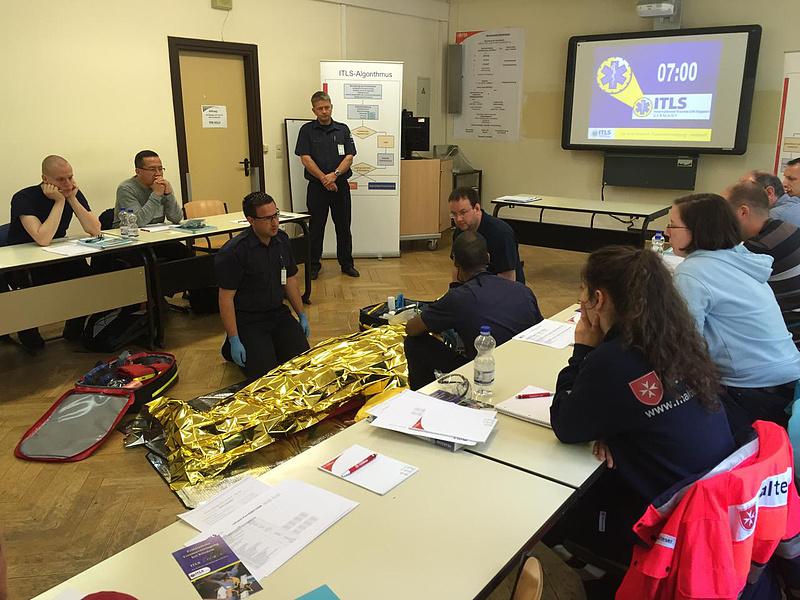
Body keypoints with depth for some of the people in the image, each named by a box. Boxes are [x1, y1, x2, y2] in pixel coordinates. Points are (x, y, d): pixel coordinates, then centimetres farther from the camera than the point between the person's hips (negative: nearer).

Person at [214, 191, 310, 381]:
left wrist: (302, 315, 14)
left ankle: (269, 343, 21)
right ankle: (231, 347, 14)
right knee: (265, 371, -15)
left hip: (278, 312, 6)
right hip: (247, 319, -6)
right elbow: (226, 297, -16)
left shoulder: (282, 240, 3)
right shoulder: (233, 251, -18)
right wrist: (234, 340, -17)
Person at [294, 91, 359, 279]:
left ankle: (346, 264, 20)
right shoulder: (307, 130, 1)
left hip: (340, 185, 2)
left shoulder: (343, 129, 7)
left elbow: (349, 157, 0)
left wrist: (334, 175, -16)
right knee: (316, 228, 4)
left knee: (343, 227, 8)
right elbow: (306, 159, -6)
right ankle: (314, 266, 15)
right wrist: (324, 178, -14)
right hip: (316, 186, -2)